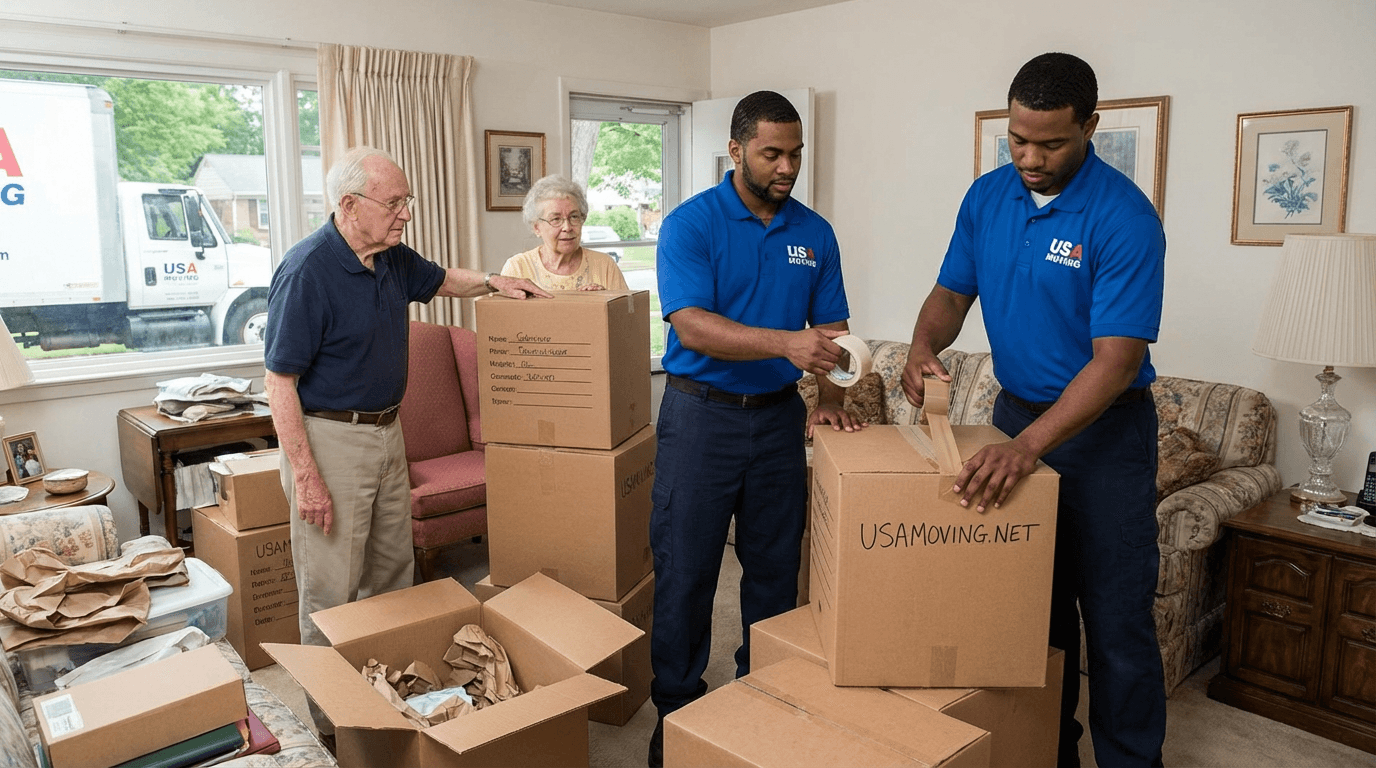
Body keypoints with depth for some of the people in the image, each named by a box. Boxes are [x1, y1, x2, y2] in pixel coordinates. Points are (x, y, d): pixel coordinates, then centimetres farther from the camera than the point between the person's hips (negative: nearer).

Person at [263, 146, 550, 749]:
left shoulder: (392, 258, 3)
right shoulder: (307, 270, -21)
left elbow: (438, 279, 26)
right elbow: (279, 381, -19)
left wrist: (492, 283, 7)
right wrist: (305, 477, -22)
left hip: (387, 431, 8)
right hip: (330, 438, -8)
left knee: (392, 574, 18)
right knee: (331, 590, 2)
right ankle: (330, 721, 19)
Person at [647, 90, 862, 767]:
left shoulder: (814, 233, 7)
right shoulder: (690, 224, -8)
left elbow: (830, 328, 10)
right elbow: (691, 326, -20)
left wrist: (830, 399, -7)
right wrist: (784, 343, -32)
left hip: (778, 415, 4)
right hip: (700, 412, -4)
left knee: (776, 567, 12)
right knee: (684, 570, 3)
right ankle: (675, 709, 21)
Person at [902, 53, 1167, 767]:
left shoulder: (1125, 218, -19)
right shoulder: (987, 195, 0)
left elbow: (1116, 359, -23)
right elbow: (952, 291, 8)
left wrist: (1027, 446, -33)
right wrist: (924, 346, -14)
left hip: (1103, 428, -5)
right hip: (1016, 414, 5)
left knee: (1116, 620, 0)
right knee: (1034, 606, 15)